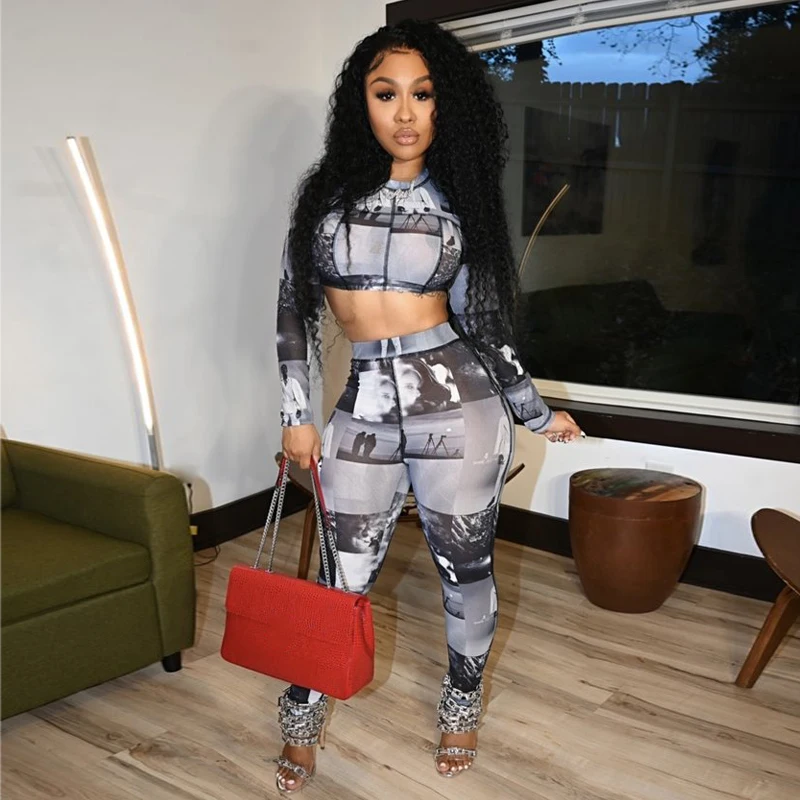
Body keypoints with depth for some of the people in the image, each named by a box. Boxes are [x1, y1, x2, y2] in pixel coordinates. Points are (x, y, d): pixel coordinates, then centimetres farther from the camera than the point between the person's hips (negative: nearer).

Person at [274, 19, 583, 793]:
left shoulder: (458, 200, 3)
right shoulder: (328, 190, 4)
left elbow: (482, 322, 7)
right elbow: (294, 308, 6)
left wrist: (537, 412, 9)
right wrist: (297, 414, 3)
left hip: (456, 401, 0)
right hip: (362, 407, 1)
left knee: (466, 568, 12)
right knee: (346, 576, 9)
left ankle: (461, 705, 38)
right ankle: (302, 716, 33)